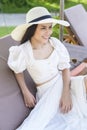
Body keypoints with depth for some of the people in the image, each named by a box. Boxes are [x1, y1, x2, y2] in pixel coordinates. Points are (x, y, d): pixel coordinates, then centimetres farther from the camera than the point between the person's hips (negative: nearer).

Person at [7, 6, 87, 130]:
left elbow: (65, 68, -2)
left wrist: (66, 93, -13)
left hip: (63, 82, 5)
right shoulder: (23, 51, -19)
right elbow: (18, 71, 3)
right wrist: (26, 93, 0)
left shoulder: (55, 43, -9)